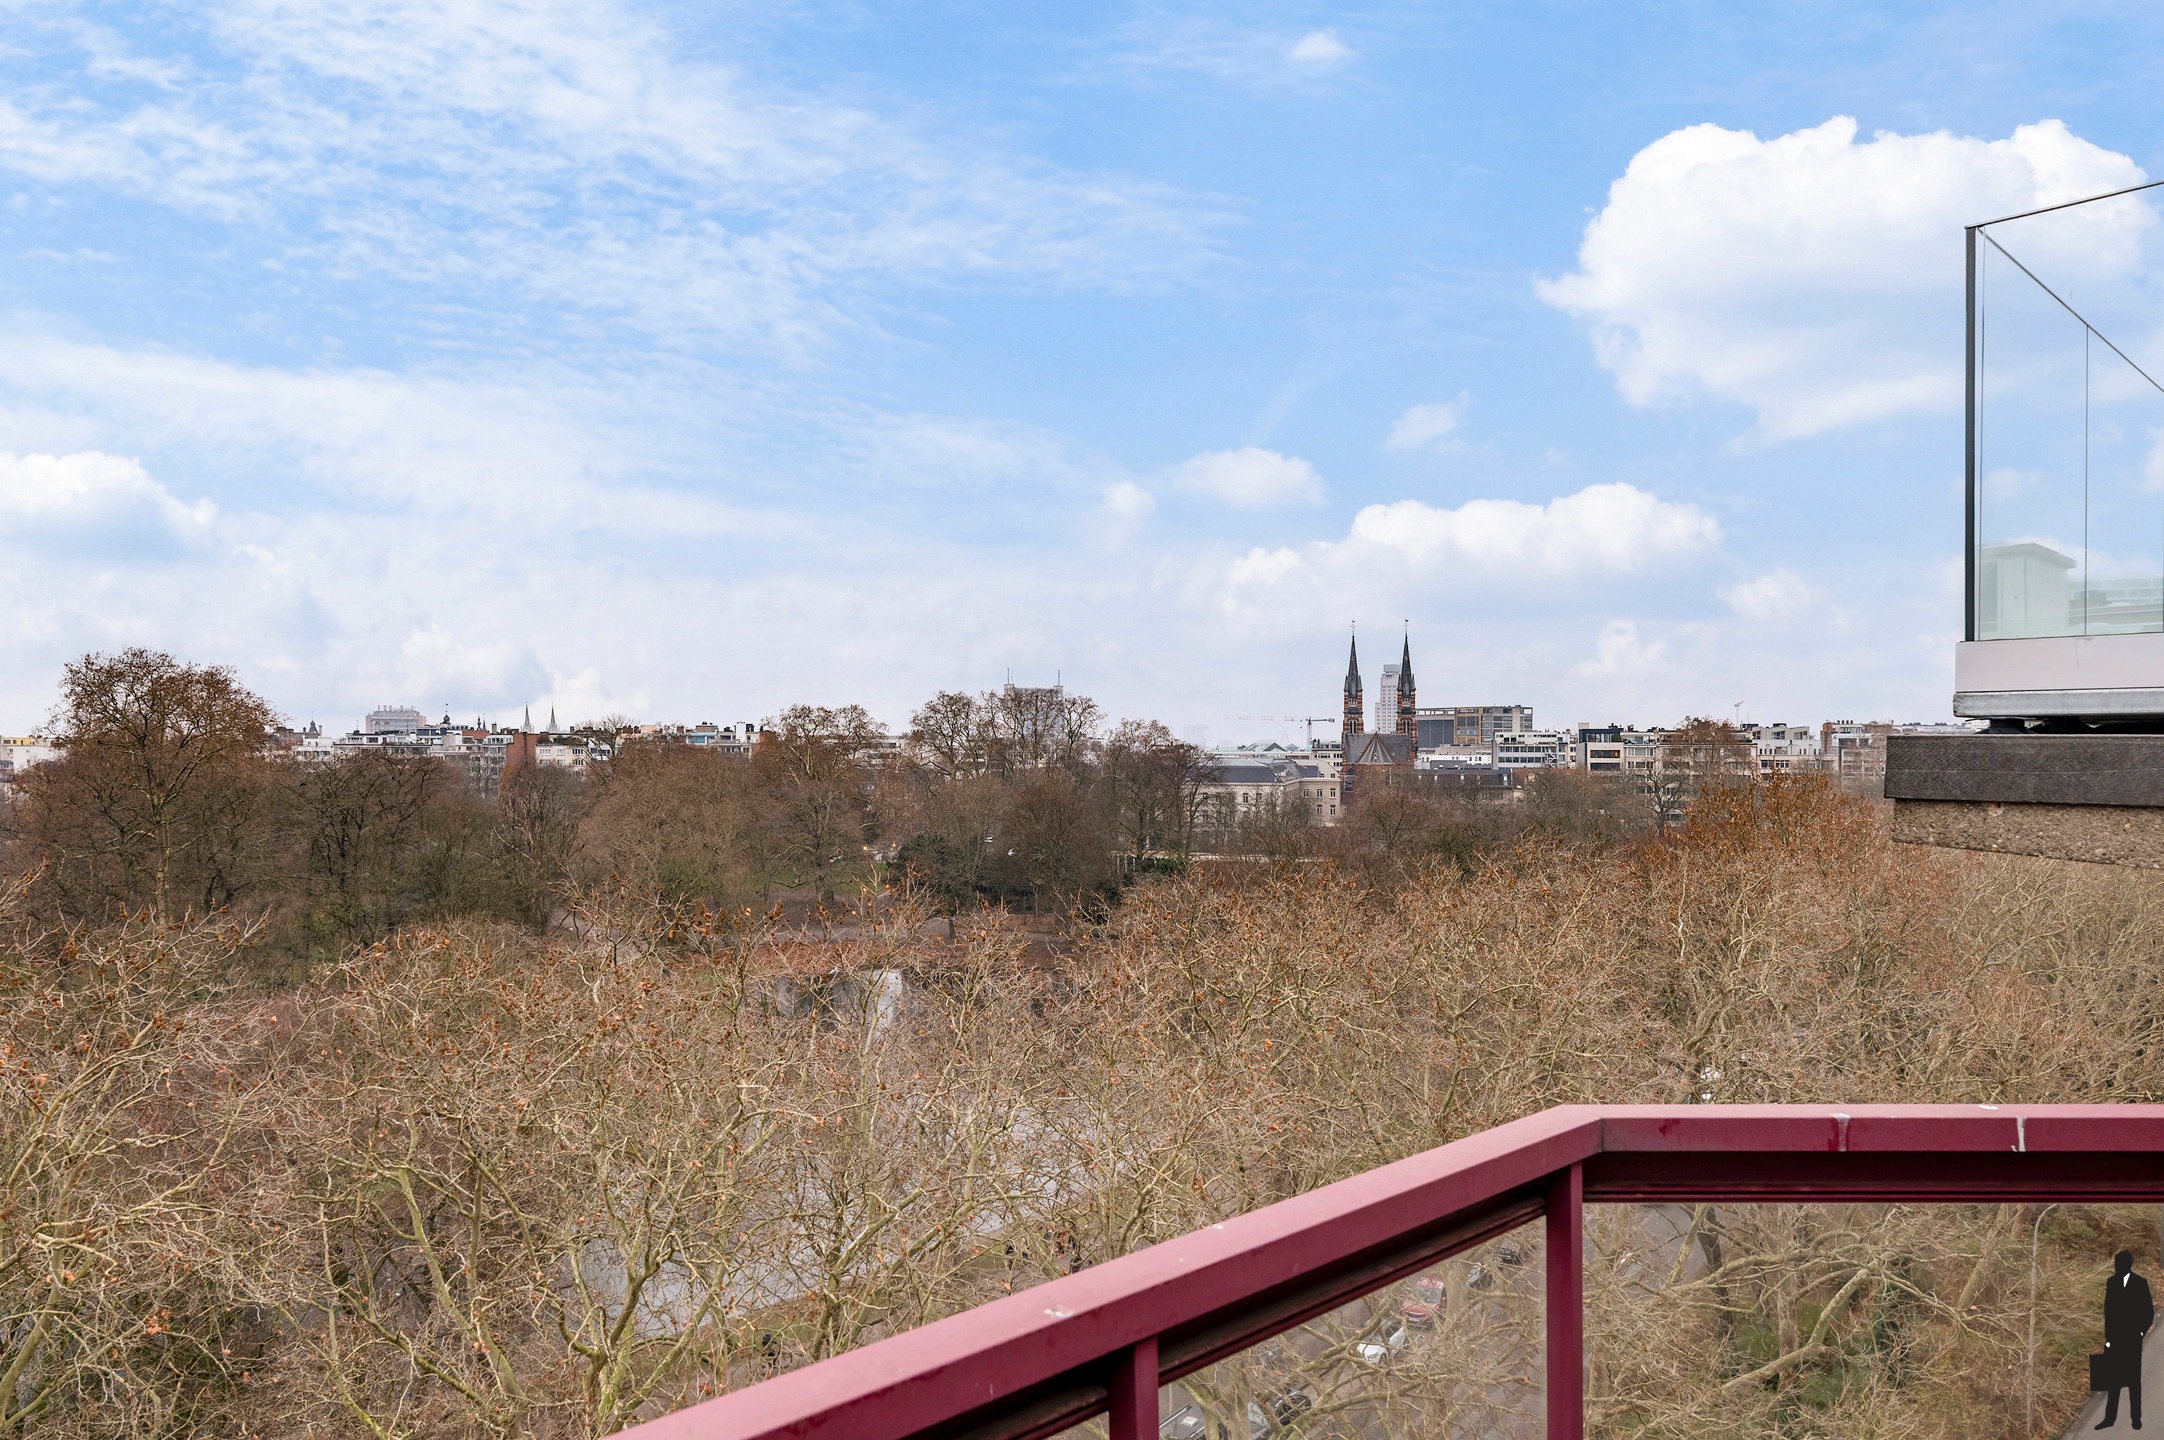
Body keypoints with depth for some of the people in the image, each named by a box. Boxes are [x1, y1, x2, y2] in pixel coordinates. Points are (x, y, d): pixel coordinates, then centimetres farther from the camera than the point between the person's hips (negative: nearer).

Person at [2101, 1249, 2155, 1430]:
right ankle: (2110, 1417, 10)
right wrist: (2108, 1337, 3)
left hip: (2132, 1339, -3)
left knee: (2134, 1379, 8)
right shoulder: (2111, 1282, 4)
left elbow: (2149, 1312, -2)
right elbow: (2107, 1311, 6)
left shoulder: (2140, 1284, -6)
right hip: (2114, 1338, 3)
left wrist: (2141, 1332, -9)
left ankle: (2136, 1417, 19)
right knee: (2113, 1378, 6)